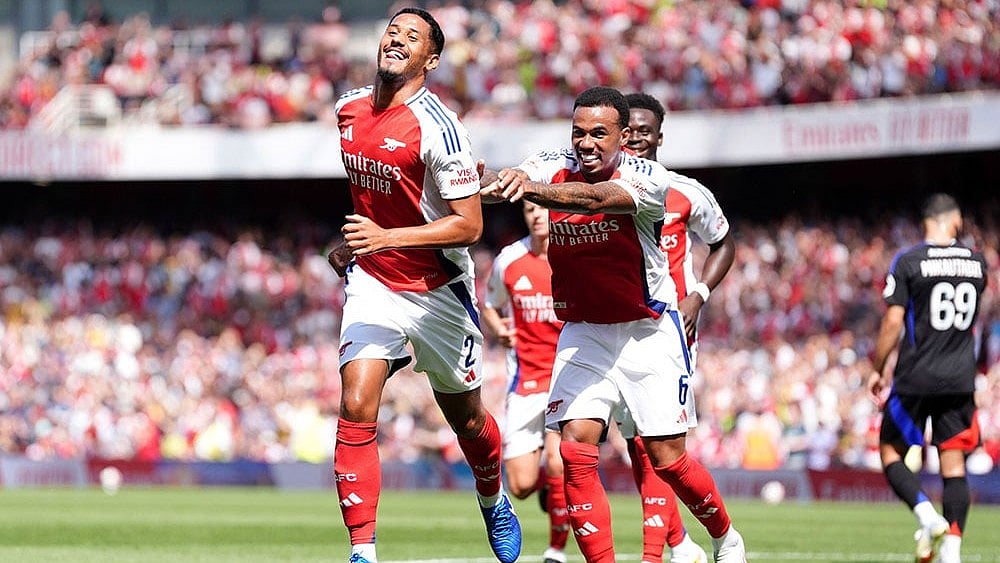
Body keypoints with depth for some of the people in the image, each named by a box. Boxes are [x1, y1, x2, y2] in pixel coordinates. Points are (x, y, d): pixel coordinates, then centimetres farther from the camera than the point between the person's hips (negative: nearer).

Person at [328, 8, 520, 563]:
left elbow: (469, 225, -22)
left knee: (466, 417, 14)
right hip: (372, 283, 4)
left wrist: (385, 237, -29)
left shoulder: (438, 127, -21)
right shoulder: (349, 108, 0)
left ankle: (493, 502, 45)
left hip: (438, 289, -4)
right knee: (356, 407, -16)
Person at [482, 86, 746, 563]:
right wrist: (496, 183, -51)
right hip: (583, 333, 3)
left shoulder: (648, 179, -18)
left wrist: (532, 190, -58)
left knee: (666, 458, -2)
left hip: (648, 333, -3)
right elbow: (503, 180, -25)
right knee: (575, 450, -13)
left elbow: (592, 198, -39)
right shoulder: (556, 168, -6)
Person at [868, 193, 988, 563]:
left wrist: (878, 370, 0)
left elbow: (893, 321, -10)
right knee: (954, 465, 5)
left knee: (891, 450, 11)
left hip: (916, 378, -3)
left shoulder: (909, 261, -8)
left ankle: (926, 514, -12)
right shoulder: (976, 262, 5)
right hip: (960, 379, 3)